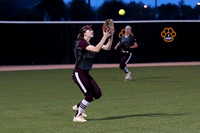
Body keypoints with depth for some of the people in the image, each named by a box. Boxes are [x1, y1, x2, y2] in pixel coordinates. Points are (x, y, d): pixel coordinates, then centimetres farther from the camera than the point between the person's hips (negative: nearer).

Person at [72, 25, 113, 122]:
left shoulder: (90, 45, 11)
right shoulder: (81, 42, -15)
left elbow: (107, 48, 7)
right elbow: (97, 49, -30)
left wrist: (111, 37, -7)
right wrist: (104, 37, -28)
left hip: (86, 74, 9)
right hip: (78, 74, -9)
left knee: (97, 94, 5)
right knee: (89, 96, -9)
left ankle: (78, 107, 23)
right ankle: (77, 116, 7)